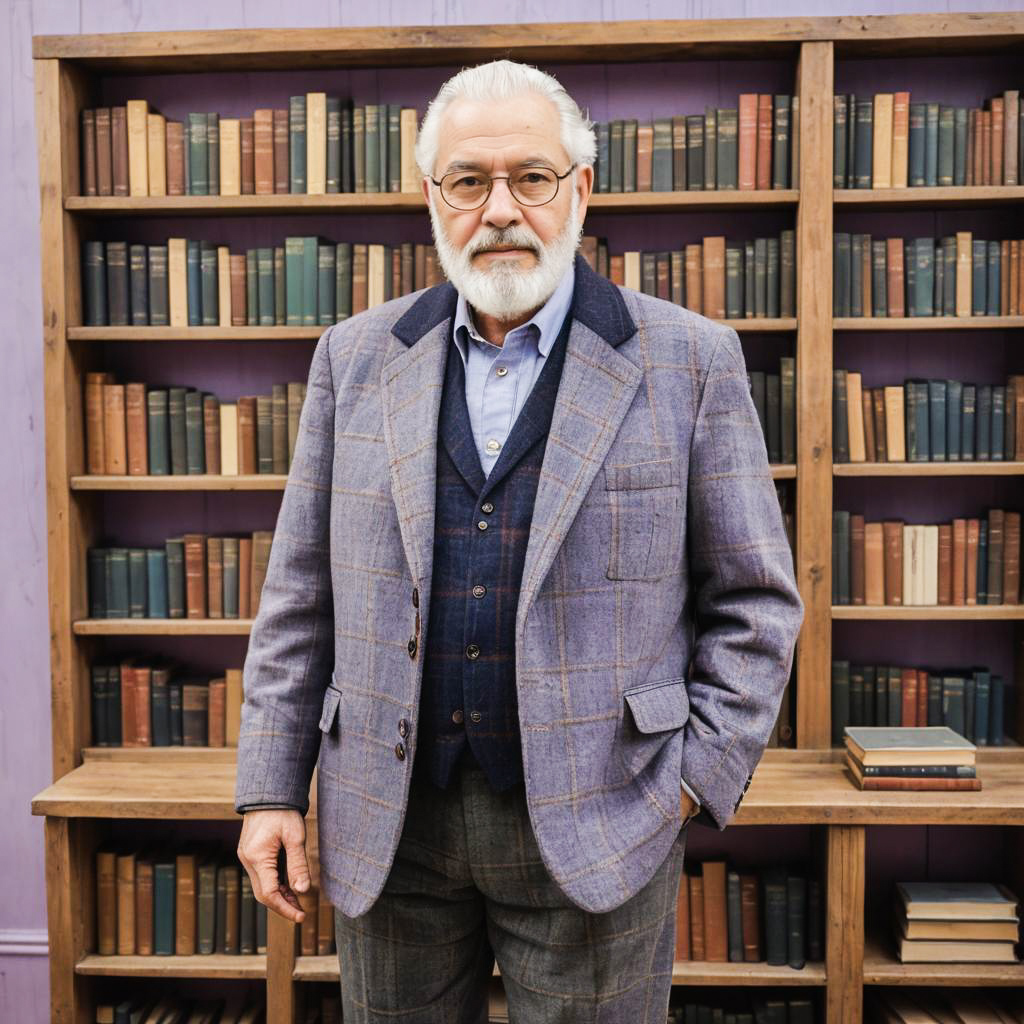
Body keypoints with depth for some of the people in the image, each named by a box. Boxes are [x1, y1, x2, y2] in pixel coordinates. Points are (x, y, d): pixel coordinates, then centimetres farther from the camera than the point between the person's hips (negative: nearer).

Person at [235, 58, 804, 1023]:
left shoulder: (689, 360, -3)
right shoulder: (356, 356, 4)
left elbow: (755, 603, 0)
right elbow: (300, 594, 6)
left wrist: (695, 779, -7)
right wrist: (271, 787, 3)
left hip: (594, 829, -2)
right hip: (388, 820, 3)